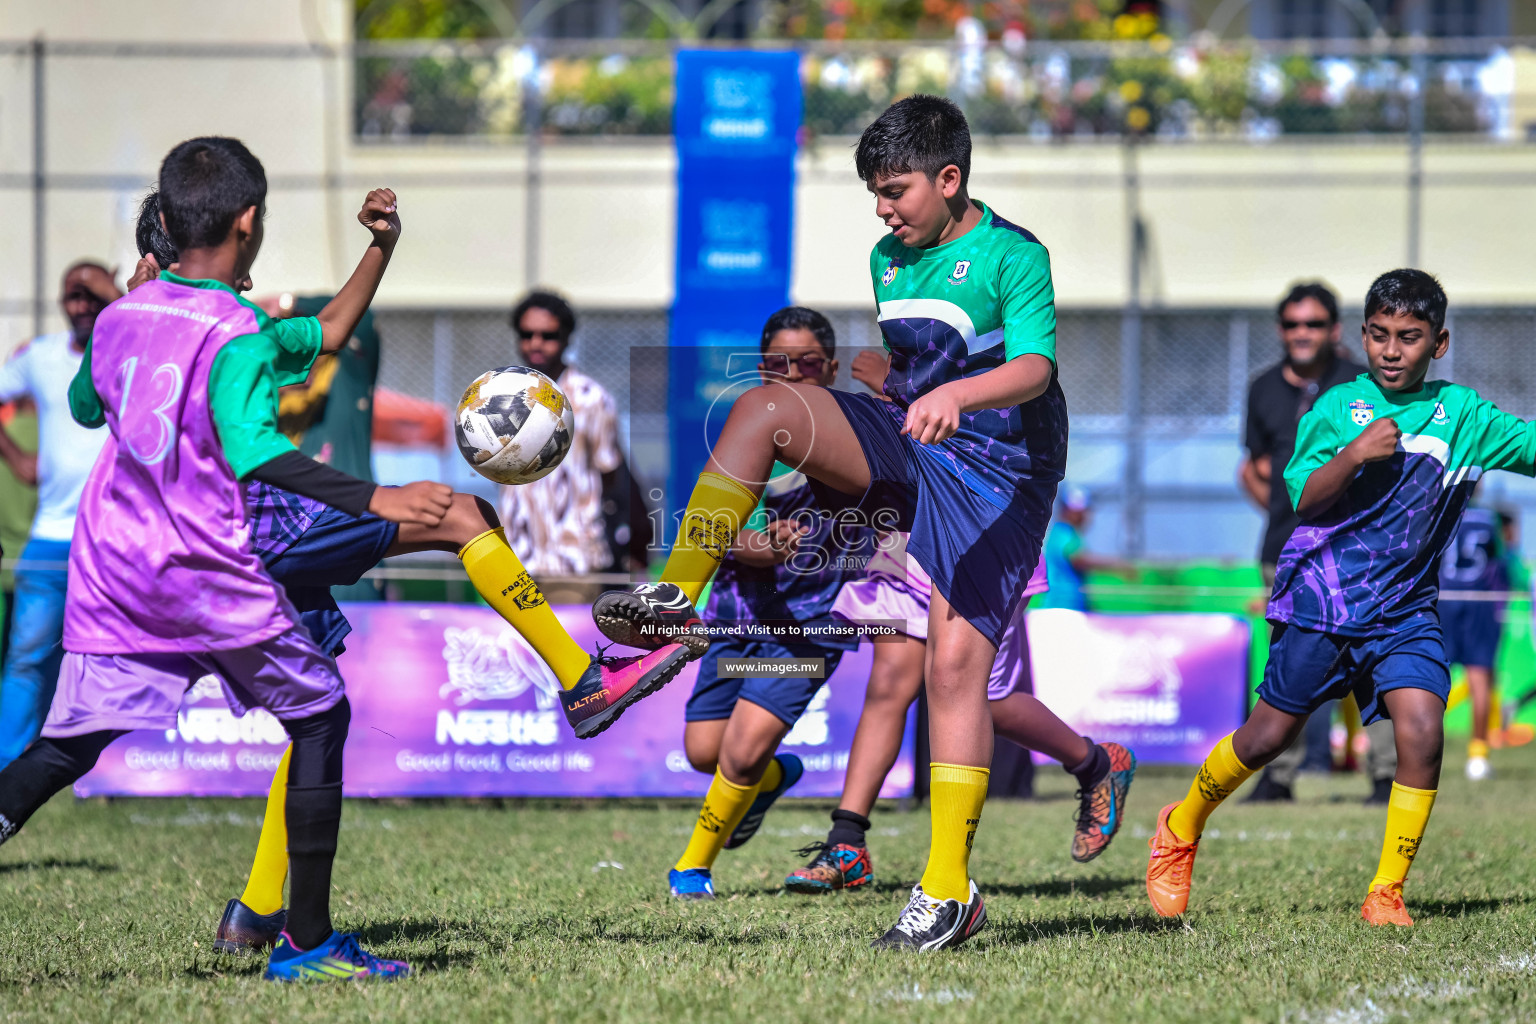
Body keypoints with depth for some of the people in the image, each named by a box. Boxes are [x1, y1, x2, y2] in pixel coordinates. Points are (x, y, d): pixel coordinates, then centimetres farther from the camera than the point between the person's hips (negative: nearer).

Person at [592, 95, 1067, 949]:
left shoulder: (1013, 255, -10)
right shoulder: (889, 259, 12)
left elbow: (1034, 367, -25)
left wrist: (957, 396, -43)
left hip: (995, 475, -6)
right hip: (906, 450, 6)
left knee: (956, 658, -16)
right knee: (766, 407, -19)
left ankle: (951, 890, -11)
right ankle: (678, 603, -16)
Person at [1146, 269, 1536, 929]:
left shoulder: (1462, 413, 4)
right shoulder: (1338, 408, -1)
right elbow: (1303, 497, -7)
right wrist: (1354, 454, -22)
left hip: (1405, 610, 1)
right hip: (1320, 600, -1)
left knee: (1422, 731, -18)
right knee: (1268, 737, 5)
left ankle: (1387, 894, -7)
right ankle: (1180, 831, 31)